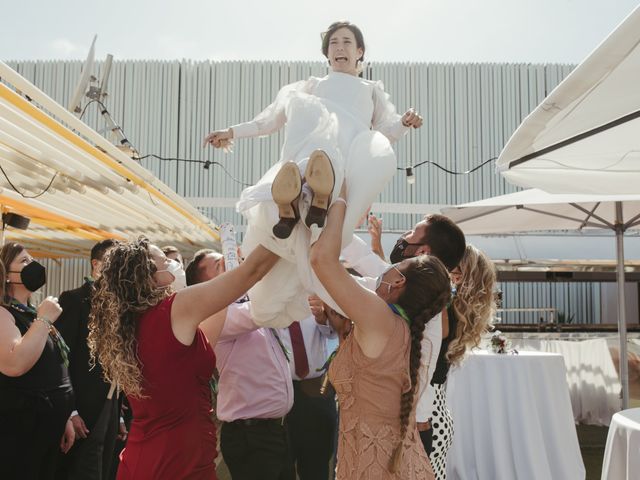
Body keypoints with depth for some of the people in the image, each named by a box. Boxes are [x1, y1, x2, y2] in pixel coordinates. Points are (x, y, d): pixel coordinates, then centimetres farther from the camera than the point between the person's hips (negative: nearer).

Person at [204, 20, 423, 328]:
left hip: (354, 147, 0)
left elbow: (388, 130, 24)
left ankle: (320, 201, -51)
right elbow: (271, 119, 38)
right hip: (308, 148, 1)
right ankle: (289, 205, -51)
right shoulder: (312, 86, 42)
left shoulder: (373, 89, 40)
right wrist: (233, 132, 29)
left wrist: (405, 122, 1)